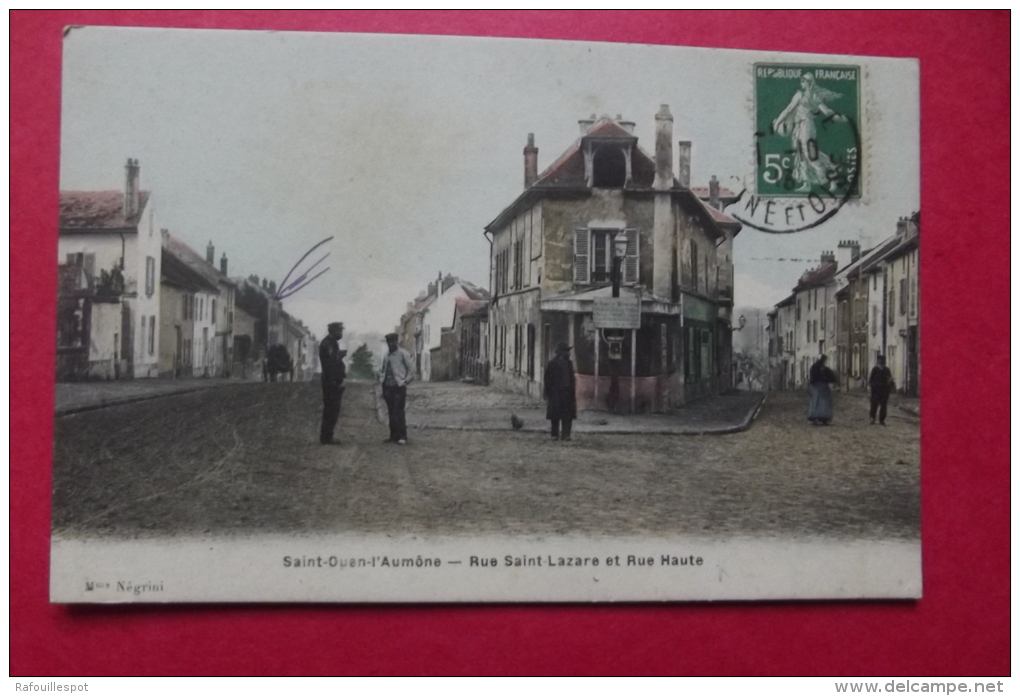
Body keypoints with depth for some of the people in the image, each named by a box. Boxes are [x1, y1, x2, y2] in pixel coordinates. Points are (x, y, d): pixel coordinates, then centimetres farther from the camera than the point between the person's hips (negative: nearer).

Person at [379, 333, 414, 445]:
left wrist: (406, 381, -11)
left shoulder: (403, 354, -3)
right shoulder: (386, 356, 16)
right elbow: (383, 370, 27)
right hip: (388, 387, 6)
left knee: (399, 413, -10)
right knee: (391, 413, 8)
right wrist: (381, 377, 9)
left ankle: (402, 437, -10)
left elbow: (411, 368, -5)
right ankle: (394, 436, 13)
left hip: (399, 386, -6)